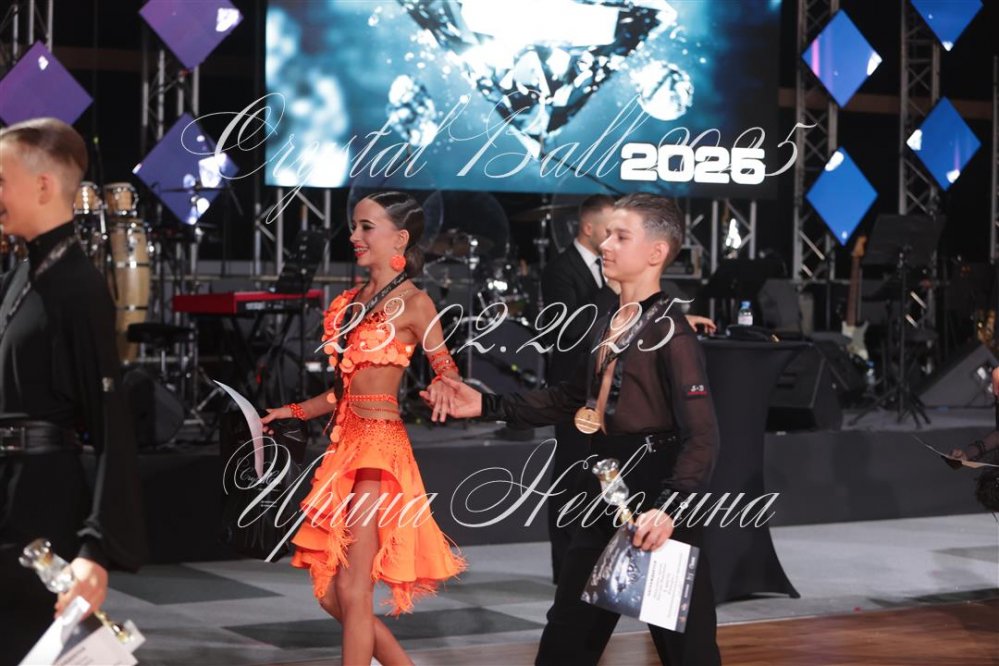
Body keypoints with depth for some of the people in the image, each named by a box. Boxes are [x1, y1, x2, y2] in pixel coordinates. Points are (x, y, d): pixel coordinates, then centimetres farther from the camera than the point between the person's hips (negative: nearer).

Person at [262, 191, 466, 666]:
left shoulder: (413, 303, -5)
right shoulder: (353, 300, 15)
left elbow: (448, 376, -7)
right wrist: (293, 412, 16)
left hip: (379, 444, -8)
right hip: (344, 441, 8)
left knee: (352, 591, -9)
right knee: (329, 593, 8)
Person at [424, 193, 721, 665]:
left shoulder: (670, 332, -14)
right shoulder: (607, 325, 12)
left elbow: (702, 436, -22)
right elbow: (572, 397, 23)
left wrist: (668, 507, -37)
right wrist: (486, 406, 15)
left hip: (656, 492, -9)